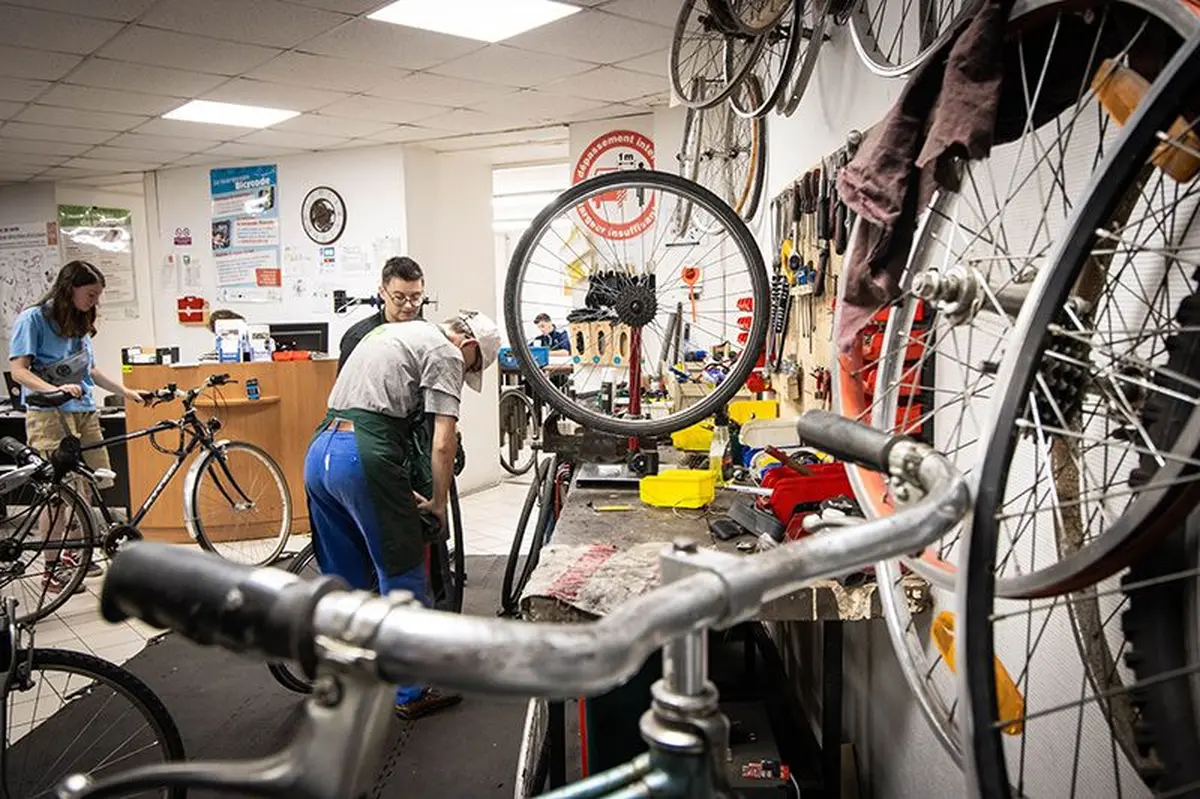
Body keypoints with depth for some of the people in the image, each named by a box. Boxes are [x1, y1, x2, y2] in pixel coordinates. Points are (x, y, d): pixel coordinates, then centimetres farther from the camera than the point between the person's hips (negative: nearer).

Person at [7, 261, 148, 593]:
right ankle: (51, 569, 2)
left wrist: (126, 391, 15)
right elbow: (19, 370, -11)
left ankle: (72, 553, 24)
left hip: (85, 412, 7)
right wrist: (55, 389, -28)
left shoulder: (80, 324, 16)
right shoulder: (32, 319, -5)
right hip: (49, 415, -7)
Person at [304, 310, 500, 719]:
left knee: (344, 579, 20)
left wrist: (402, 492, 27)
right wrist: (438, 504, 9)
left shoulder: (391, 332, 28)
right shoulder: (446, 352, 0)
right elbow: (442, 445, -7)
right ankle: (413, 693, 17)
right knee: (403, 577, 5)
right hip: (363, 456, -9)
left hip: (319, 451, 9)